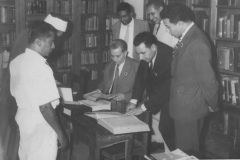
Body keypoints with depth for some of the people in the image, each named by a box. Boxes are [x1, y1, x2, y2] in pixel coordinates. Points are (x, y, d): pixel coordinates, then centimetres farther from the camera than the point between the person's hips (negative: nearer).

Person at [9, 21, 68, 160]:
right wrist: (61, 134, -16)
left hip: (22, 118, 8)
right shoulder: (42, 68, -24)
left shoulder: (16, 62, 2)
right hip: (41, 126, -8)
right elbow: (45, 107, -24)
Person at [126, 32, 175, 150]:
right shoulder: (146, 55, -8)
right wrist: (133, 101, -8)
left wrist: (144, 107, -26)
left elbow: (165, 88, -28)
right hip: (154, 95, 7)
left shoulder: (168, 56, -29)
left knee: (165, 129, -13)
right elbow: (141, 77, 1)